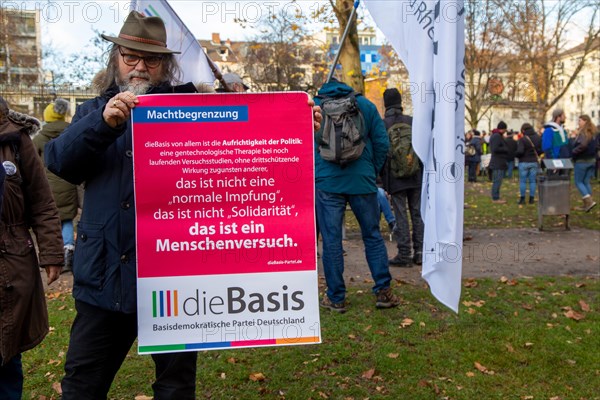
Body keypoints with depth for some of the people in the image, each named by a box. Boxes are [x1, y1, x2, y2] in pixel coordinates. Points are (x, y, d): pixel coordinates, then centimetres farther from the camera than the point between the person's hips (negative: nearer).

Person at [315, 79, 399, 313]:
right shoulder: (365, 105, 9)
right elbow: (382, 142, 4)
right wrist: (373, 172, 13)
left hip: (326, 182, -1)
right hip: (362, 181, 1)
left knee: (331, 240, 4)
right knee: (373, 236, 11)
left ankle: (336, 298, 9)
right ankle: (383, 292, 12)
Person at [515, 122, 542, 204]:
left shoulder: (522, 139, -15)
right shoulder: (538, 138, 2)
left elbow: (520, 151, -22)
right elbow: (541, 150, 4)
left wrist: (516, 155, -2)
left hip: (524, 162, -4)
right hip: (534, 162, 4)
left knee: (523, 181, 5)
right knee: (532, 181, 9)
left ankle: (522, 198, 8)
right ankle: (531, 198, 12)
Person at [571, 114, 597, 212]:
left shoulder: (583, 132, -16)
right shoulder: (593, 133, 11)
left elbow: (583, 145, -30)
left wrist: (573, 152, -19)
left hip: (582, 160, -8)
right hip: (592, 160, 8)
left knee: (578, 182, 1)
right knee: (586, 182, 13)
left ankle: (589, 201, -11)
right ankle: (586, 204, 15)